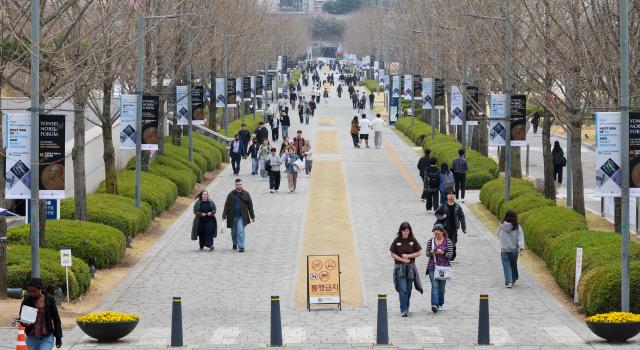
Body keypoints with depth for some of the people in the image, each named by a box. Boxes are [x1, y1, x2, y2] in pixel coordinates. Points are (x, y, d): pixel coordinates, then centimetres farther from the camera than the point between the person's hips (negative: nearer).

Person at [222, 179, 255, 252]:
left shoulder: (246, 194, 2)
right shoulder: (231, 194, 1)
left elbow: (250, 205, 8)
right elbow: (227, 205, 2)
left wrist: (252, 216, 9)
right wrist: (224, 216, -4)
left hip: (241, 216, -2)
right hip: (232, 216, 2)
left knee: (240, 231, -13)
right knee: (234, 232, 13)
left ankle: (241, 246, -13)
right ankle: (235, 244, 36)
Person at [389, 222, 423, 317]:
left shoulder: (413, 240, 1)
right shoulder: (397, 240, -2)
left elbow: (419, 252, 4)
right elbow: (393, 254, -1)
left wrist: (408, 256, -10)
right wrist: (403, 260, -13)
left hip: (410, 267, 2)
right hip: (400, 267, -2)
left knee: (408, 289, 9)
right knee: (402, 289, -10)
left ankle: (406, 307, 24)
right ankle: (403, 310, -11)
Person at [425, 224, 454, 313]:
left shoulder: (448, 242, 0)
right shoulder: (430, 241, 7)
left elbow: (450, 255, -4)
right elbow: (427, 254, 7)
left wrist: (442, 253, -21)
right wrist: (431, 253, -15)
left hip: (444, 267, 0)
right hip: (432, 267, 0)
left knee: (442, 286, 7)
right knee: (434, 285, -11)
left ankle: (441, 304, 22)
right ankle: (434, 305, -21)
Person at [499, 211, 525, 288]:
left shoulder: (502, 226, -7)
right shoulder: (517, 227, -8)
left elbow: (499, 235, 9)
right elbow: (520, 238, -14)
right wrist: (521, 248, -17)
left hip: (504, 250, -1)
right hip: (514, 250, 1)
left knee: (507, 266, 2)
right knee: (513, 265, 18)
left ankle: (508, 282, -10)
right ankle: (513, 281, 31)